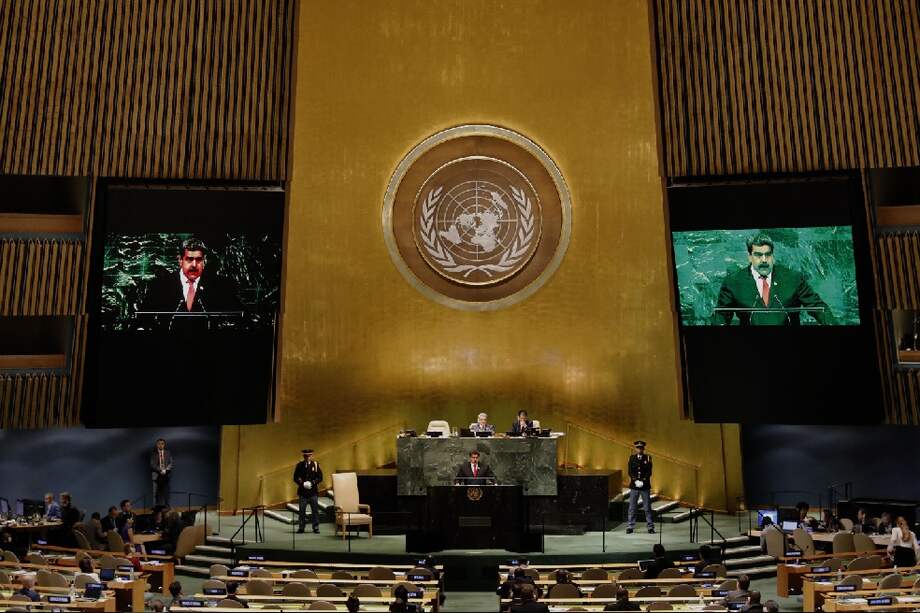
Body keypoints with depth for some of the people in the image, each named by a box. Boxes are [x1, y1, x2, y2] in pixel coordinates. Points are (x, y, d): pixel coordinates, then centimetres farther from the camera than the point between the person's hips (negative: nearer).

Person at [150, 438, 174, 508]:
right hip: (157, 475, -1)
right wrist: (160, 470, -13)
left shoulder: (168, 453, 8)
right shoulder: (153, 453, 5)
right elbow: (152, 464, -1)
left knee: (166, 491, 0)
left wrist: (165, 470, -11)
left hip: (166, 475, 1)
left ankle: (166, 507, 3)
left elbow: (170, 464, 5)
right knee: (156, 492, -4)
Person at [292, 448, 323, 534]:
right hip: (302, 491, 0)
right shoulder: (299, 465, 4)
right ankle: (301, 528, 10)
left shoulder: (316, 464, 4)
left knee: (315, 510, 2)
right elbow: (296, 478, 3)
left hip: (313, 491, 0)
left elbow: (320, 477, 2)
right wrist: (303, 483, -13)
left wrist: (312, 483, -13)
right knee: (301, 511, 2)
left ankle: (316, 527, 9)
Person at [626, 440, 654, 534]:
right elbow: (630, 472, 0)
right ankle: (630, 527, 9)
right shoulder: (632, 458, 4)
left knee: (647, 507, 2)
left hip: (645, 486, -1)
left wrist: (643, 480, -15)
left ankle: (650, 527, 10)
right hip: (634, 486, 1)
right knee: (632, 508, 3)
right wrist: (635, 480, -13)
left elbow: (649, 472, -4)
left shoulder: (647, 458, 2)